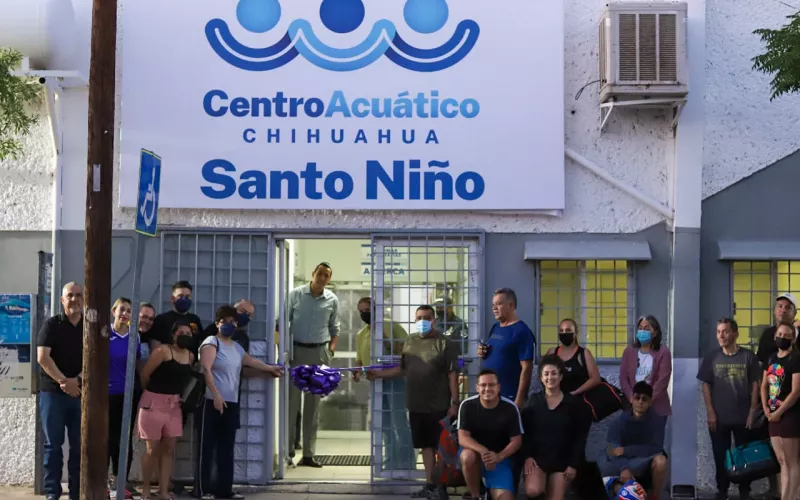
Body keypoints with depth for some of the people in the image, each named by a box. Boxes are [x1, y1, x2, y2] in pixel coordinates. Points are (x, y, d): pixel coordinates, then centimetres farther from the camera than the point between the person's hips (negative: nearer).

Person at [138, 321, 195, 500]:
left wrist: (177, 395, 7)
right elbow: (145, 374, -8)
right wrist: (153, 391, 6)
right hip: (154, 402, -6)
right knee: (152, 449, -1)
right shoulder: (163, 351, -12)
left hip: (174, 404, 6)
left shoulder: (191, 356, 8)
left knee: (168, 448, 6)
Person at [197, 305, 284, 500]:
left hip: (231, 403, 8)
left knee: (227, 448, 9)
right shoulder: (211, 343, -6)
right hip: (213, 402, -8)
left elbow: (250, 361, 36)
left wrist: (270, 368, 48)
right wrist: (216, 395, -25)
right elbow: (206, 369, -17)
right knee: (207, 446, -4)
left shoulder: (236, 347, 17)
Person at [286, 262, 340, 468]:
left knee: (313, 404, 6)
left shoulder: (332, 300, 5)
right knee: (291, 400, -4)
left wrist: (331, 350, 0)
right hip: (296, 351, -2)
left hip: (319, 353, 2)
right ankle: (287, 449, 2)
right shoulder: (296, 294, -2)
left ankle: (308, 454, 10)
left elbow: (335, 329, 13)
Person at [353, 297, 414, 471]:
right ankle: (391, 465, 16)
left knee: (399, 423, -8)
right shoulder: (361, 335, 16)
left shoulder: (391, 326, -1)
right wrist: (357, 372, 2)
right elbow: (360, 360, 22)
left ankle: (405, 466, -5)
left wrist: (387, 342, -17)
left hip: (394, 379, -6)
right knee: (385, 426, 10)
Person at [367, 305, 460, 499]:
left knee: (442, 446, 2)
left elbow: (453, 374, -10)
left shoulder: (444, 343, -7)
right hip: (416, 406, 5)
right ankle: (430, 484, 19)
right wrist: (378, 374, 14)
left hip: (439, 406, -5)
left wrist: (454, 402, -14)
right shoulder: (410, 342, 11)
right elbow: (403, 369, 19)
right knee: (426, 445, 12)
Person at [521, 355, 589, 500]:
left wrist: (574, 464, -4)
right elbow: (524, 432, 0)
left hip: (562, 461, 0)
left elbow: (580, 437, 1)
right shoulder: (533, 402, 1)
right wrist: (527, 456, -12)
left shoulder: (573, 404, 0)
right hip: (537, 457, 0)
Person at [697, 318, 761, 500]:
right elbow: (706, 385, 3)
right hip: (719, 418, 1)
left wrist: (752, 413, -5)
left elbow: (755, 385, 0)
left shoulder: (748, 356, -3)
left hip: (743, 417, -1)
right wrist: (710, 412, -4)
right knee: (720, 456, 7)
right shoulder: (711, 357, 2)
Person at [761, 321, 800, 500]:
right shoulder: (771, 359, 13)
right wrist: (766, 409, 1)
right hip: (773, 415, 8)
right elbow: (764, 386, 16)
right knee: (782, 462, 10)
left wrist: (778, 412, -13)